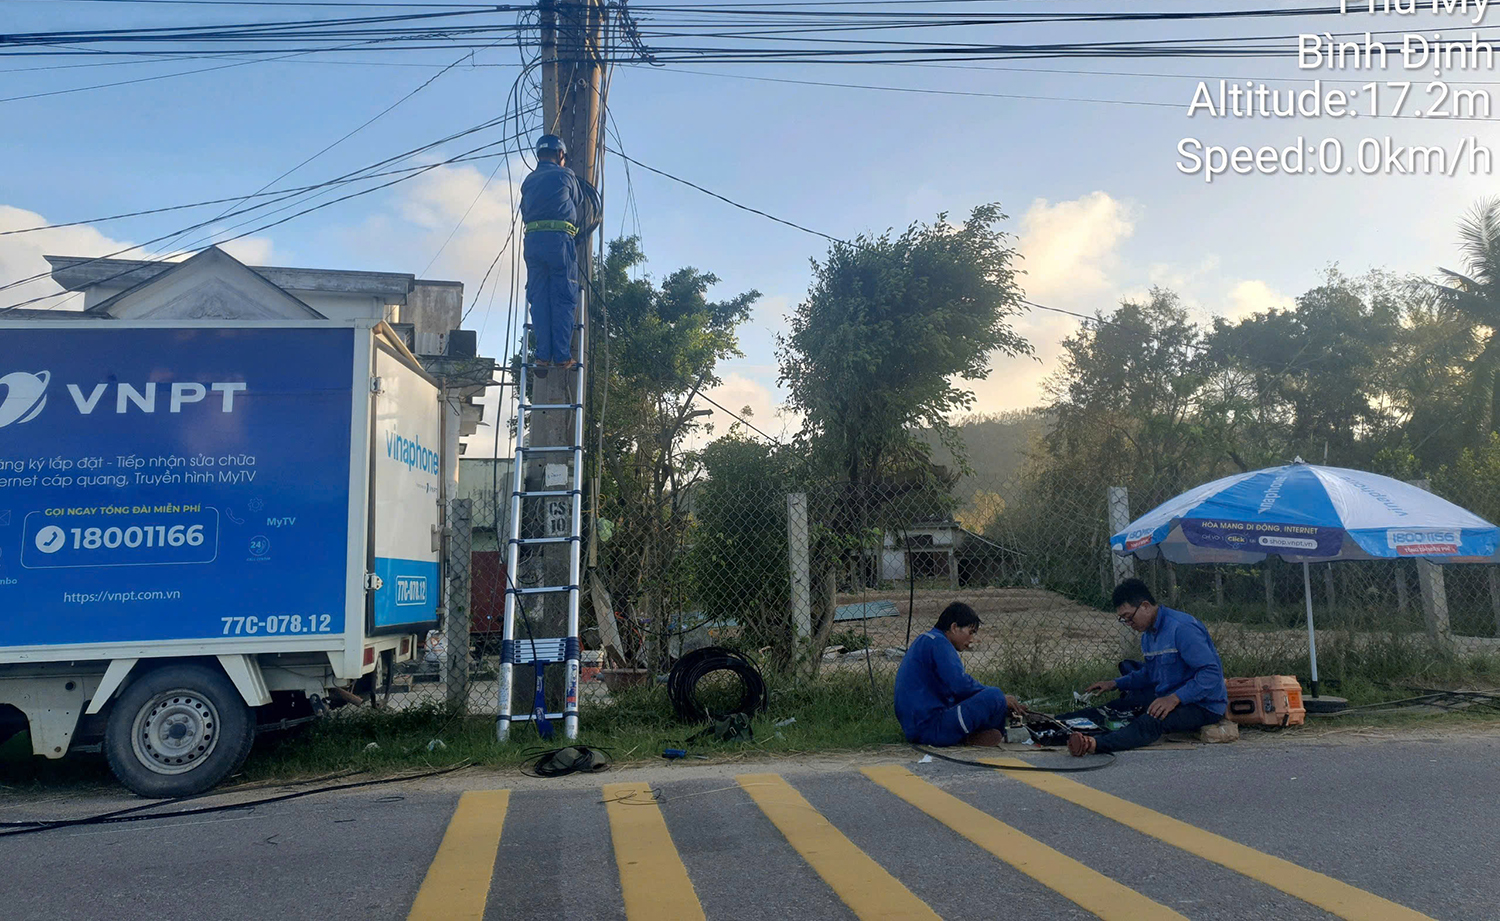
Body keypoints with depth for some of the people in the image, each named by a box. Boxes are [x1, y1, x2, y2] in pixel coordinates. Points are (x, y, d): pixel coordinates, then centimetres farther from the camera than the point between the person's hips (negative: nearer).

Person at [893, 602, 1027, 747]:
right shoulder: (938, 642, -11)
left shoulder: (925, 641, 21)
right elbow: (962, 686, -21)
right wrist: (1000, 698, -7)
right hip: (931, 728, -11)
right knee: (994, 697, -19)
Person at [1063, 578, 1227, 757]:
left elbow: (1211, 672, -26)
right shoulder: (1148, 634, 10)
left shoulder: (1182, 628, -21)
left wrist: (1175, 698, -32)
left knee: (1154, 720, -36)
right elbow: (1151, 673, 24)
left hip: (1204, 706, -10)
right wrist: (1115, 684, 14)